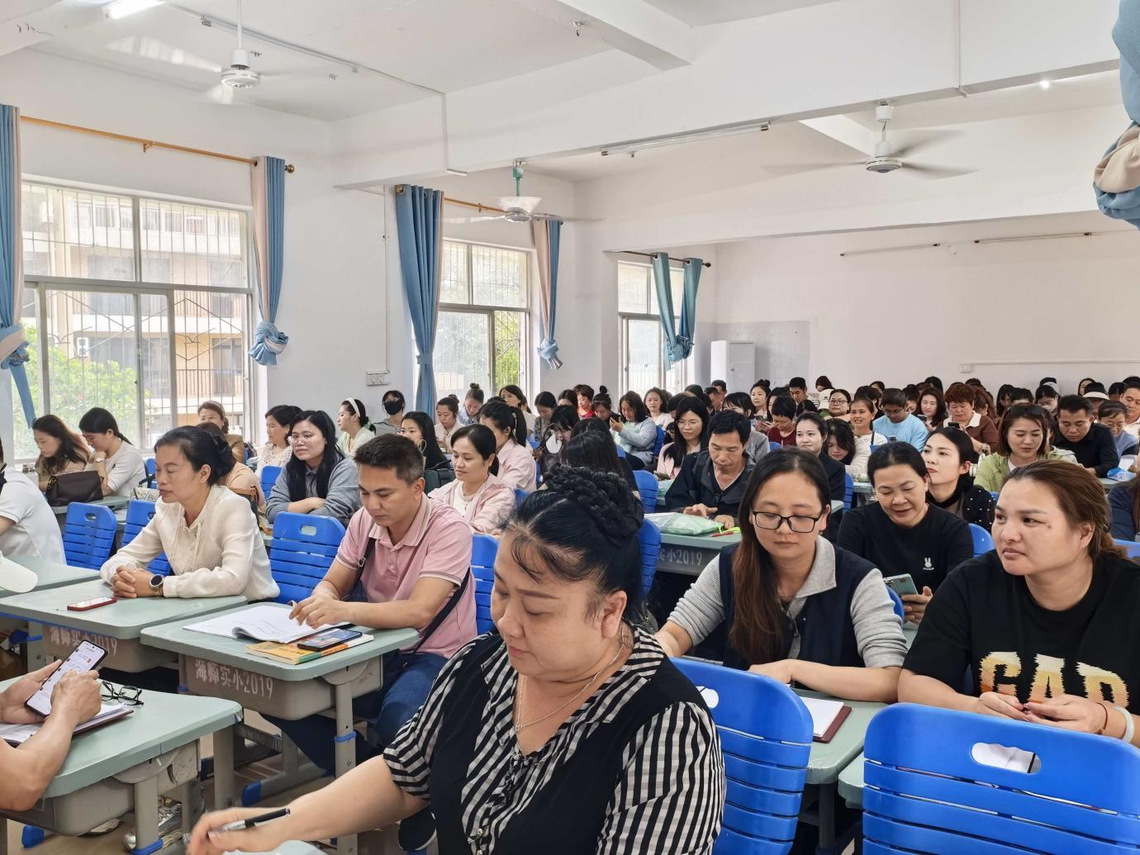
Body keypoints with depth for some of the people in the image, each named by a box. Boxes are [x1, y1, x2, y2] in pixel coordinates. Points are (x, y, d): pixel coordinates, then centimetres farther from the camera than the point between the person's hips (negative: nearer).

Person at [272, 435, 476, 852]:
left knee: (396, 717, -37)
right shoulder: (363, 520, 0)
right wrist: (317, 603, -22)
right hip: (375, 649, 7)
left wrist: (343, 610, -43)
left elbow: (419, 612, -29)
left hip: (434, 656, -6)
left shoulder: (448, 528, -20)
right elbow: (332, 584, 4)